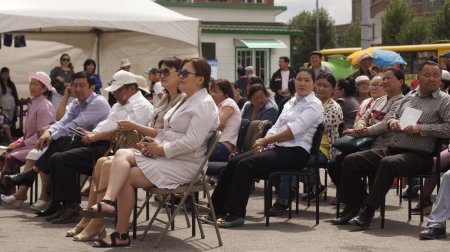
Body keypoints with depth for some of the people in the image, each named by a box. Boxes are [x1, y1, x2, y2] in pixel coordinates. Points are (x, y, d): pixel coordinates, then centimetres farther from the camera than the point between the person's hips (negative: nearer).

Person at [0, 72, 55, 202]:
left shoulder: (45, 106, -13)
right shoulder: (33, 103, 14)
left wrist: (22, 143, -16)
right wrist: (19, 141, 2)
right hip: (30, 142, 9)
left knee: (11, 158, -23)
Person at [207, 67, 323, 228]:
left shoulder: (314, 105, -3)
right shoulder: (290, 103, 22)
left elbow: (294, 130, -14)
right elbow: (276, 127, 16)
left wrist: (265, 140, -11)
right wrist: (264, 142, -5)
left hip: (296, 152, -8)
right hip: (278, 148, 8)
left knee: (246, 165, -25)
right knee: (234, 162, -10)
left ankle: (236, 214, -24)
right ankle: (217, 209, -7)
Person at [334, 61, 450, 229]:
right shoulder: (409, 97, 21)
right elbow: (392, 116, 30)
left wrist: (421, 129, -16)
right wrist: (392, 121, 5)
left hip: (418, 156, -7)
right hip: (392, 149, 7)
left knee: (387, 163, -37)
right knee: (351, 161, -7)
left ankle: (367, 212, -30)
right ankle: (353, 207, -4)